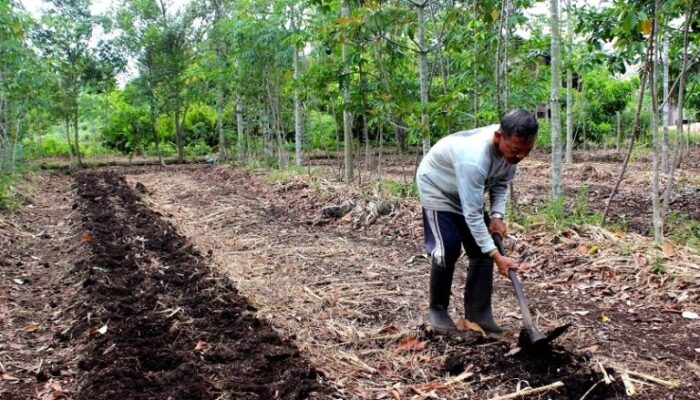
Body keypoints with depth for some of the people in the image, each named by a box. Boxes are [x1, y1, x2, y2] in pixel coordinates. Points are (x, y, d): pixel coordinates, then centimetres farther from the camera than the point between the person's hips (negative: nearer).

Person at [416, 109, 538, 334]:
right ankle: (437, 310, 3)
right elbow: (472, 214, -39)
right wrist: (496, 256, -37)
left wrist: (497, 215, -17)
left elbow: (502, 182, -2)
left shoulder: (512, 147, -22)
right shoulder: (474, 158, -44)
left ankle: (478, 314, 6)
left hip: (468, 191, 7)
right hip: (436, 187, -7)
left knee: (482, 248, -1)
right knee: (448, 249, -17)